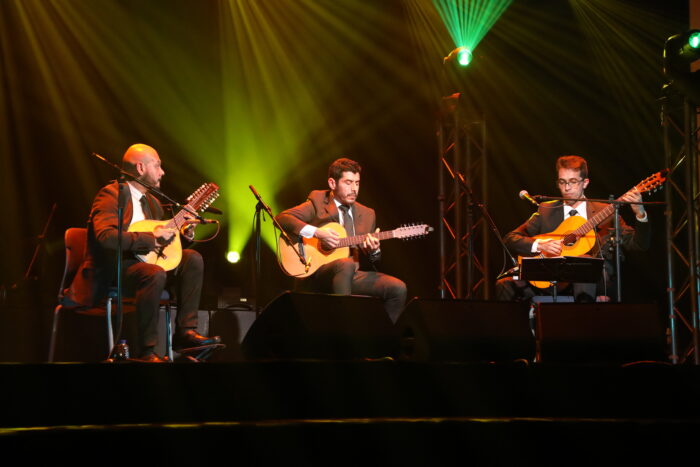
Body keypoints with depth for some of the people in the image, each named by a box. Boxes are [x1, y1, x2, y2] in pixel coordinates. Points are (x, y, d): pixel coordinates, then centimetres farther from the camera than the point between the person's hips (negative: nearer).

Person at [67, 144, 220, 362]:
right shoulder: (111, 194, -11)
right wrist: (151, 238, -25)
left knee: (192, 258, -7)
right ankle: (147, 352, -29)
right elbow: (105, 236, -27)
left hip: (139, 262, 9)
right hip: (110, 270, -9)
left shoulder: (151, 201, 17)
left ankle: (185, 331, -12)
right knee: (155, 274, -35)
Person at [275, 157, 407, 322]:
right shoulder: (318, 202, 4)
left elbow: (369, 263, 21)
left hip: (354, 275, 5)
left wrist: (373, 251, -5)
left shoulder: (367, 214, 17)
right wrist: (316, 232, -21)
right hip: (316, 273, -5)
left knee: (398, 288, -17)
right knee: (346, 264, -38)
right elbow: (281, 218, -10)